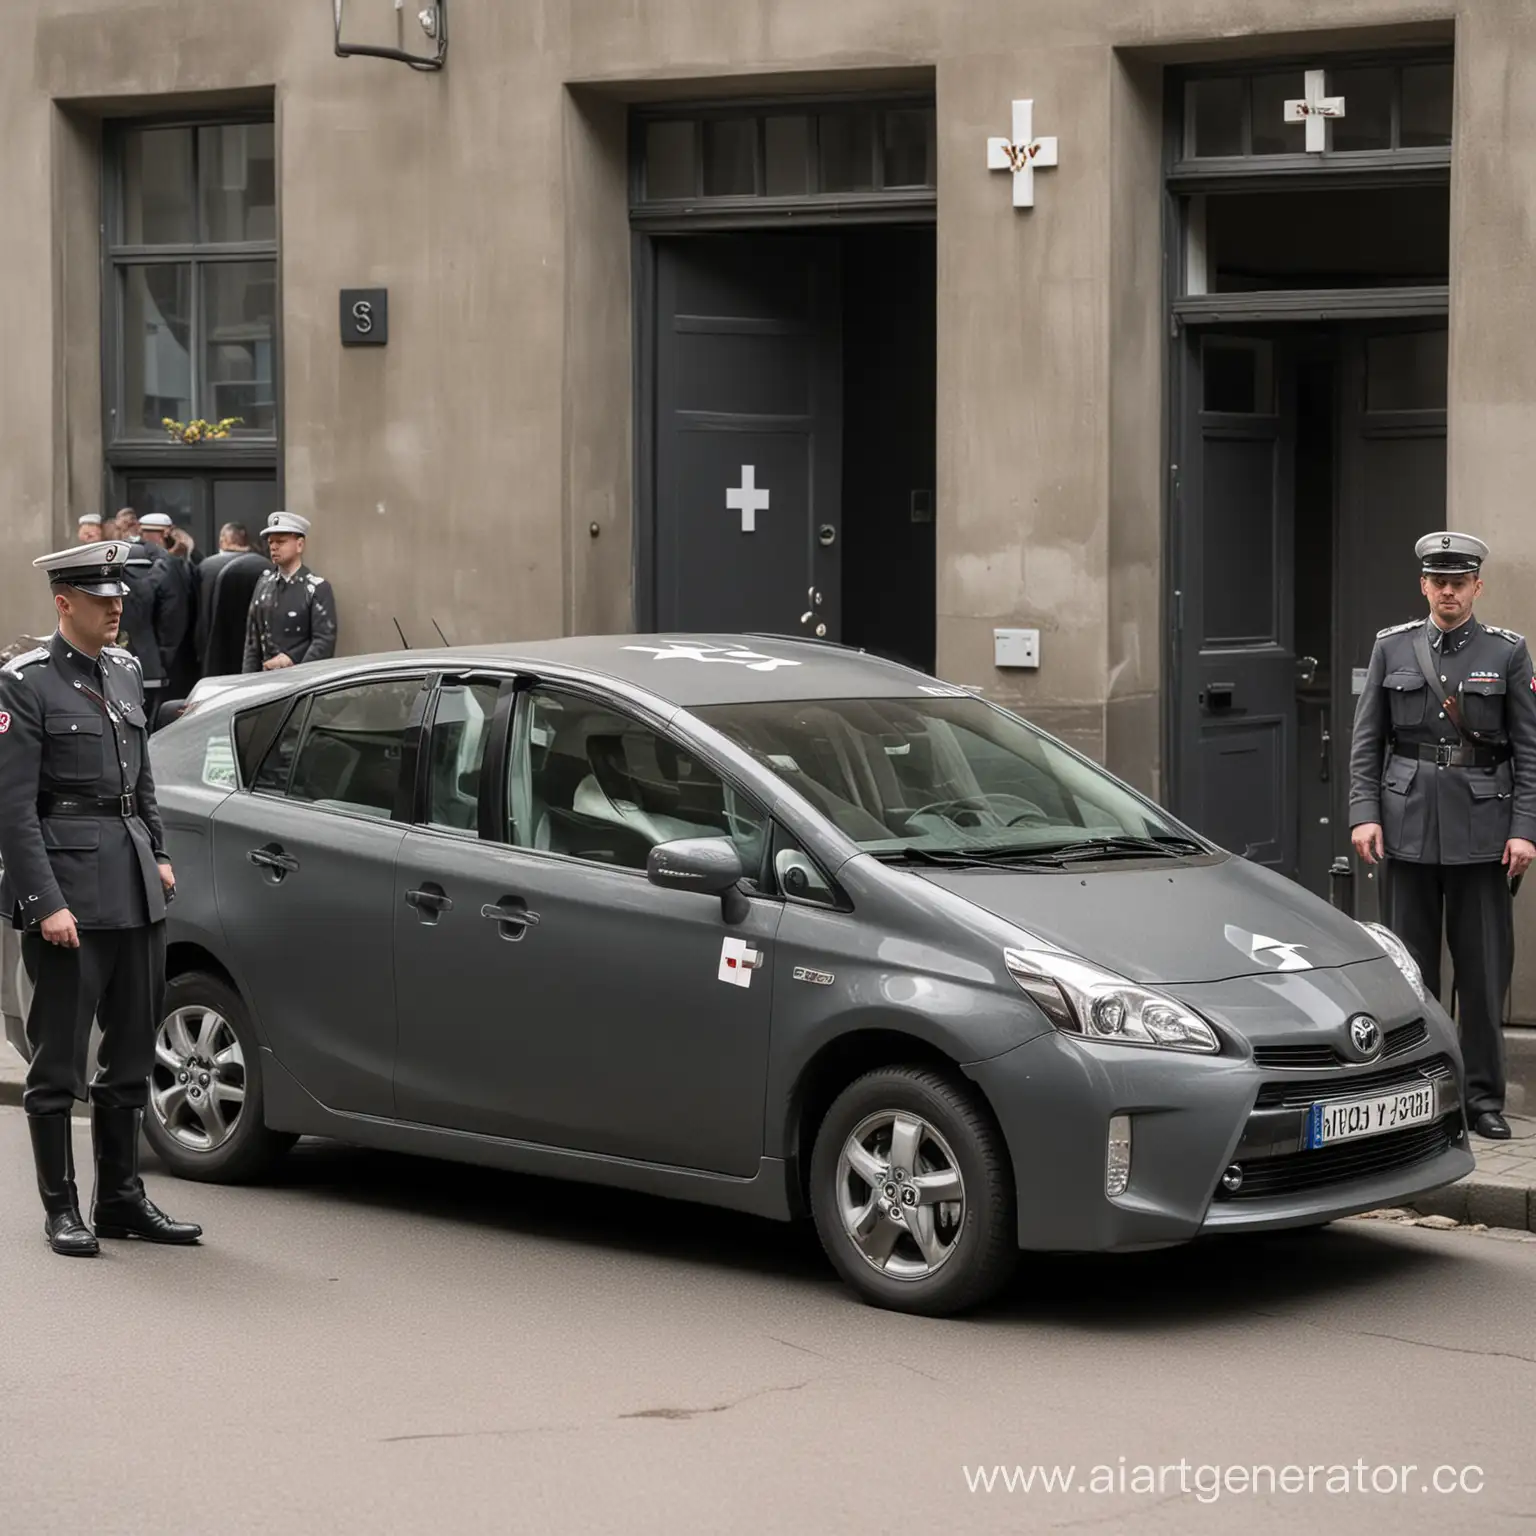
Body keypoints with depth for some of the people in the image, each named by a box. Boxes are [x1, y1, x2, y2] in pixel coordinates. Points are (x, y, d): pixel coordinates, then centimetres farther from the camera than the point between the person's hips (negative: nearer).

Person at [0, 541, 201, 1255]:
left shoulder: (124, 672, 13)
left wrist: (158, 855, 15)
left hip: (136, 892, 7)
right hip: (68, 889, -7)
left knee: (131, 1057, 12)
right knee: (58, 1063, 0)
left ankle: (122, 1197, 22)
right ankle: (62, 1209, 9)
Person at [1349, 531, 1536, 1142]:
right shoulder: (1392, 648, 6)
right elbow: (1365, 742, 7)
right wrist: (1364, 813, -4)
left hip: (1481, 828, -1)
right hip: (1408, 824, 1)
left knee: (1484, 969, 2)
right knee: (1409, 964, 6)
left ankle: (1483, 1096, 10)